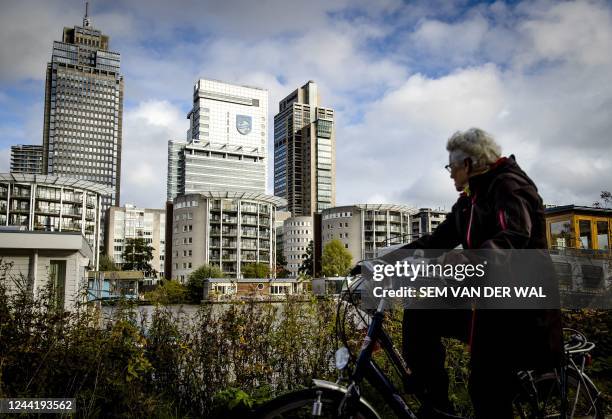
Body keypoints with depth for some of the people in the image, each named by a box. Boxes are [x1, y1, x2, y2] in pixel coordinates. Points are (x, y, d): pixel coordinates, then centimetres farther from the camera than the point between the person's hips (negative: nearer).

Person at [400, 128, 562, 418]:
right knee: (419, 315, -1)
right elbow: (439, 239, 10)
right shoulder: (471, 199, 15)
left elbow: (515, 236, -30)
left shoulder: (509, 185, -12)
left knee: (489, 394, -7)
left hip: (516, 307, -8)